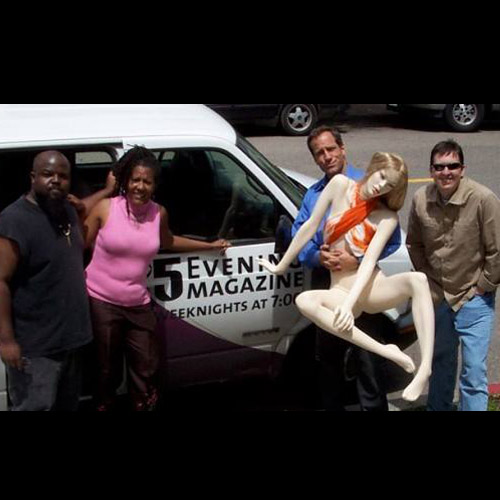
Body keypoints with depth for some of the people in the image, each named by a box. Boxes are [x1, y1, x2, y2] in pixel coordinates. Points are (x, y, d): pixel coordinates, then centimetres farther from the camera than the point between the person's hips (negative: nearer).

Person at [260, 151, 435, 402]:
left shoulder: (387, 217, -4)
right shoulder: (341, 185, -1)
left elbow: (369, 261, -15)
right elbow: (311, 226, 3)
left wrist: (349, 304, -28)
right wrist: (281, 266, 9)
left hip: (373, 288, -1)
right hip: (341, 291, 1)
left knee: (417, 280, -32)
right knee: (304, 301, -33)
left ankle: (424, 370, -37)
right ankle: (385, 351, -33)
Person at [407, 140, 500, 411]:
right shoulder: (421, 199, -9)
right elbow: (414, 244, 7)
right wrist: (429, 281, 4)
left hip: (474, 298, -4)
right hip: (438, 296, 4)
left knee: (474, 369, -5)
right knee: (441, 361, 22)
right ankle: (438, 407, 41)